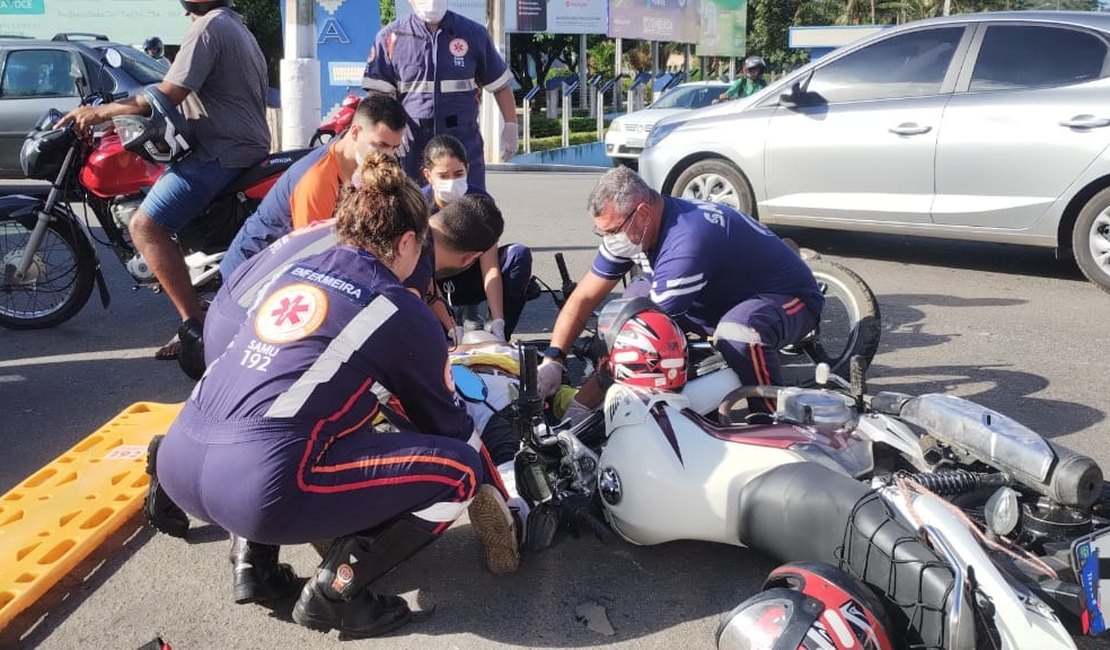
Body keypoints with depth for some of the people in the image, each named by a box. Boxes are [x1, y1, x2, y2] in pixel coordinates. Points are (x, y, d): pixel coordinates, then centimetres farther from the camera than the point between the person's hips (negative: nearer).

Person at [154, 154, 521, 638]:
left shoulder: (295, 270, 21)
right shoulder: (401, 312, 4)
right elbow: (449, 426, 17)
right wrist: (499, 502, 32)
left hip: (177, 463, 8)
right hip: (260, 485, -7)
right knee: (459, 467, 3)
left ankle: (254, 550, 22)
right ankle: (335, 589, 1)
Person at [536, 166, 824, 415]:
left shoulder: (686, 242, -36)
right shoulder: (628, 227, -9)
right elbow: (584, 297, -4)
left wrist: (581, 404, -32)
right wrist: (552, 360, -19)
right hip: (724, 294, 9)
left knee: (737, 334, -41)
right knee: (631, 302, -2)